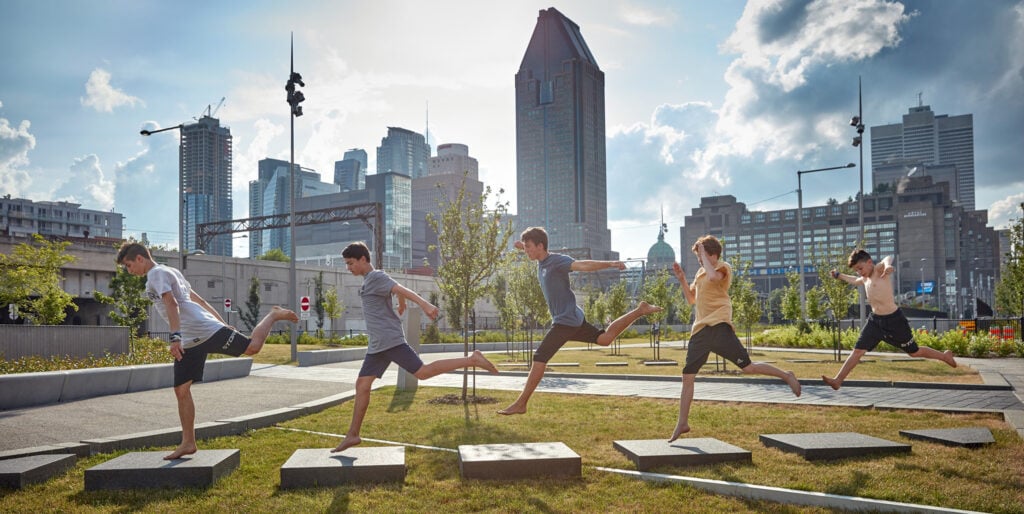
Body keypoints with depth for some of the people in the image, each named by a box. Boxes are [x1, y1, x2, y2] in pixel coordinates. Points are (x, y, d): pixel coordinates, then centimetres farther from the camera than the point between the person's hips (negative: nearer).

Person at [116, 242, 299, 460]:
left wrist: (175, 337, -27)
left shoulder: (157, 273, -4)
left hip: (205, 331, -10)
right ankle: (188, 443, 9)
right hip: (188, 343, 10)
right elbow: (198, 300, 28)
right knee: (181, 390, 5)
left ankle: (274, 315, 19)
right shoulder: (170, 272, 26)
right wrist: (223, 323, 29)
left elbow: (171, 304, -19)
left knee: (252, 347, -6)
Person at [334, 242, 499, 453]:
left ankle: (472, 360, -8)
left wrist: (425, 304, -40)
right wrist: (401, 306, 58)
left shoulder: (376, 277, -7)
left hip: (390, 340, -9)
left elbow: (402, 289, -24)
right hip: (377, 345, 9)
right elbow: (398, 292, 37)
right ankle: (352, 434, 12)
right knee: (362, 385, 6)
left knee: (423, 372, -15)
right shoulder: (369, 280, 21)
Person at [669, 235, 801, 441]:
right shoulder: (700, 273, 21)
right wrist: (681, 278, 13)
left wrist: (704, 256, -12)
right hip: (700, 330, 7)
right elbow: (691, 299, 25)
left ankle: (786, 376, 15)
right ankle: (682, 423, 12)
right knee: (687, 377, 4)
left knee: (748, 367, -10)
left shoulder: (723, 267, -3)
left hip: (718, 326, -7)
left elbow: (713, 276, -27)